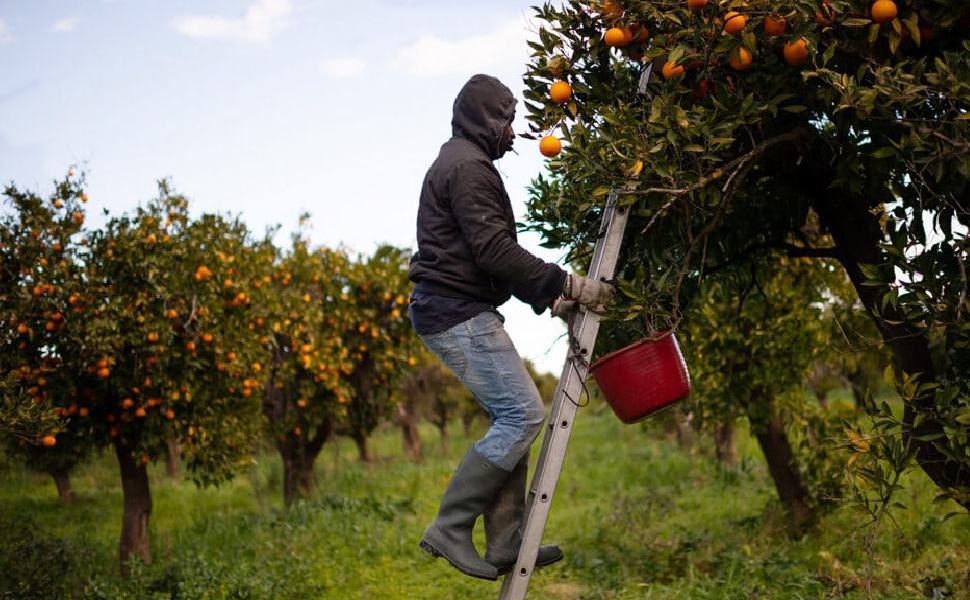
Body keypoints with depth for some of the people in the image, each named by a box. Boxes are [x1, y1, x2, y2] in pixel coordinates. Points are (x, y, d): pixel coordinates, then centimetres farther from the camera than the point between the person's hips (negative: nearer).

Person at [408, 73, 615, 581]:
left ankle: (506, 544, 9)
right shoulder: (468, 165, -11)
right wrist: (567, 284, -17)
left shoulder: (461, 162, 23)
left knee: (511, 418, 9)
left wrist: (546, 298, 15)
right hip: (460, 313, -11)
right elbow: (494, 250, -20)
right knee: (523, 413, -12)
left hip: (458, 311, 11)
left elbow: (492, 258, 24)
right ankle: (450, 528, -10)